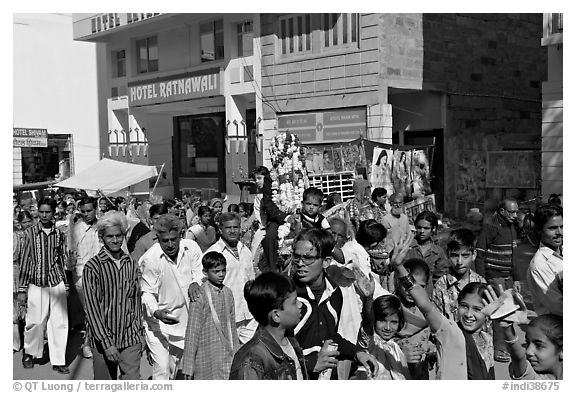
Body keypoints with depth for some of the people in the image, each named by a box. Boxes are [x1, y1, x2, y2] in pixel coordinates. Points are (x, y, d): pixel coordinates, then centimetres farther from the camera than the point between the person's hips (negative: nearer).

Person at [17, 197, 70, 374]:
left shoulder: (59, 234, 4)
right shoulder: (30, 232, -1)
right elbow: (25, 261, 0)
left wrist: (66, 284, 11)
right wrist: (22, 288, 0)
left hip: (57, 283, 2)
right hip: (37, 283, -2)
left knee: (60, 322, 1)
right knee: (35, 321, 2)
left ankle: (58, 361, 12)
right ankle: (29, 352, 29)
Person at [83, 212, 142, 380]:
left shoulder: (131, 264, 4)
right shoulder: (92, 266, -8)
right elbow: (91, 308, -10)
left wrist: (139, 333, 8)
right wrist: (106, 342, -14)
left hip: (131, 338, 3)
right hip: (104, 339, -3)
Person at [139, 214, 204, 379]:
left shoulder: (192, 248, -13)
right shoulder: (149, 259, -23)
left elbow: (199, 273, -3)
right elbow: (147, 292, -16)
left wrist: (195, 284, -26)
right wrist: (156, 312, -33)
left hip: (183, 315, 5)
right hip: (158, 321, -5)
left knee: (175, 362, 23)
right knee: (161, 367, -9)